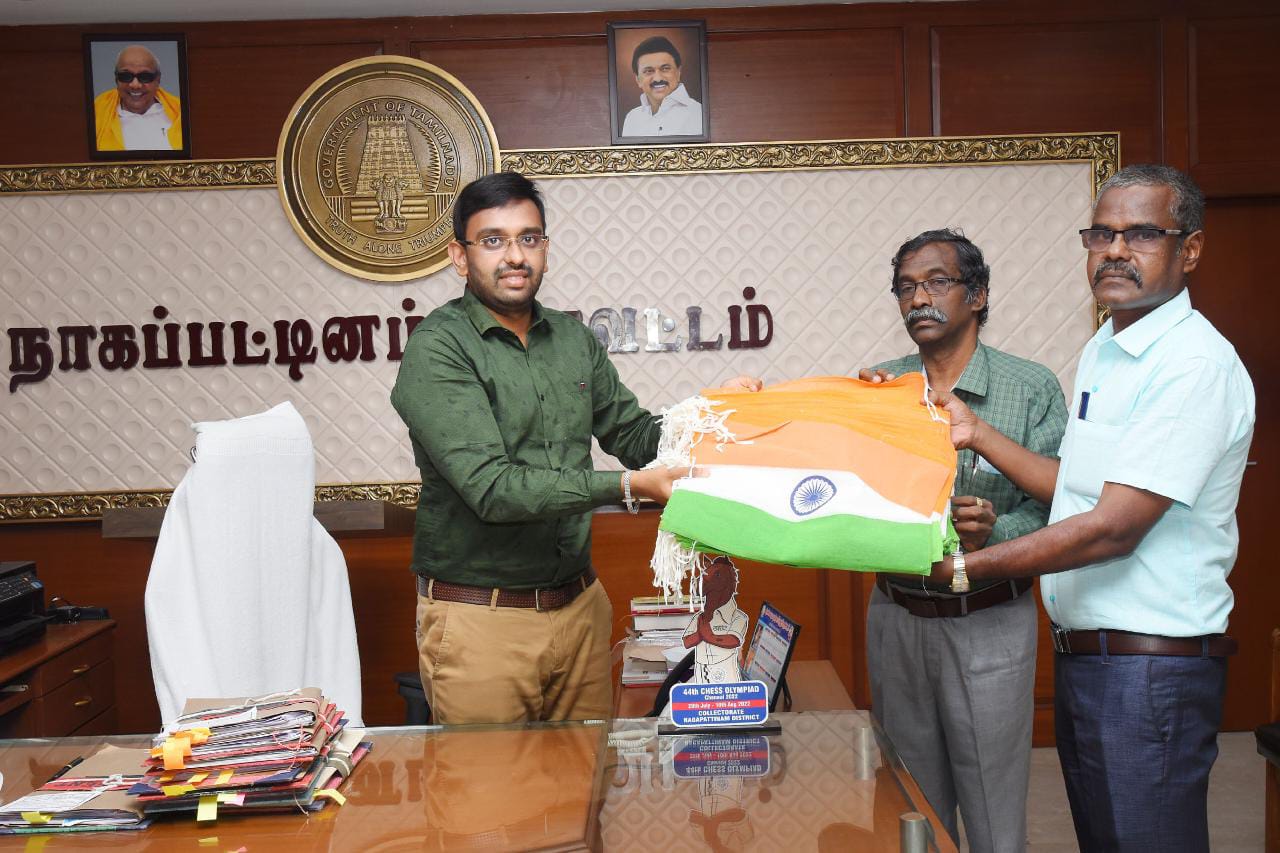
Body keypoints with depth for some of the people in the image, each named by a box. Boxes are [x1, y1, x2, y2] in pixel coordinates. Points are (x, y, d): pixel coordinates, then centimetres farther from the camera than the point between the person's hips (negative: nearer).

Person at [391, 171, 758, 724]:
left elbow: (632, 435, 17)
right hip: (480, 616, -5)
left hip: (579, 605, 6)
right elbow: (492, 488, -21)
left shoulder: (573, 339, 9)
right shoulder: (437, 349, -12)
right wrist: (626, 487, -24)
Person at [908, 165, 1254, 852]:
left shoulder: (1195, 364, -18)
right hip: (1083, 656, 9)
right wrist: (978, 434, 8)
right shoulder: (1102, 350, 13)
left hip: (1150, 666, -9)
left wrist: (964, 567, -18)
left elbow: (1112, 528, -22)